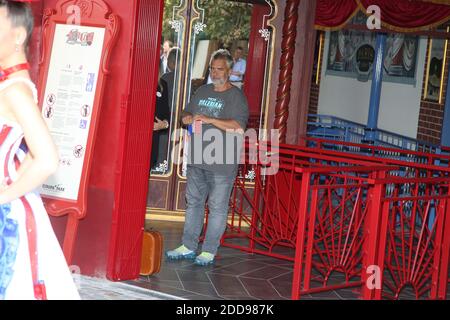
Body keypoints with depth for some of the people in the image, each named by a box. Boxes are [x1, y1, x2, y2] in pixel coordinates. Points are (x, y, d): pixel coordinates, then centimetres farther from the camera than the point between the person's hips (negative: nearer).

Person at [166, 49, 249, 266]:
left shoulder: (236, 96, -6)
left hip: (222, 163, -7)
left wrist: (210, 120, -23)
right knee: (193, 202, 12)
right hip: (196, 159, 7)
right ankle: (188, 247, 21)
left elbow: (239, 126, -19)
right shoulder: (203, 91, 15)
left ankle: (209, 251, 5)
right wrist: (188, 119, 0)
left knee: (217, 207, -1)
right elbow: (186, 114, 24)